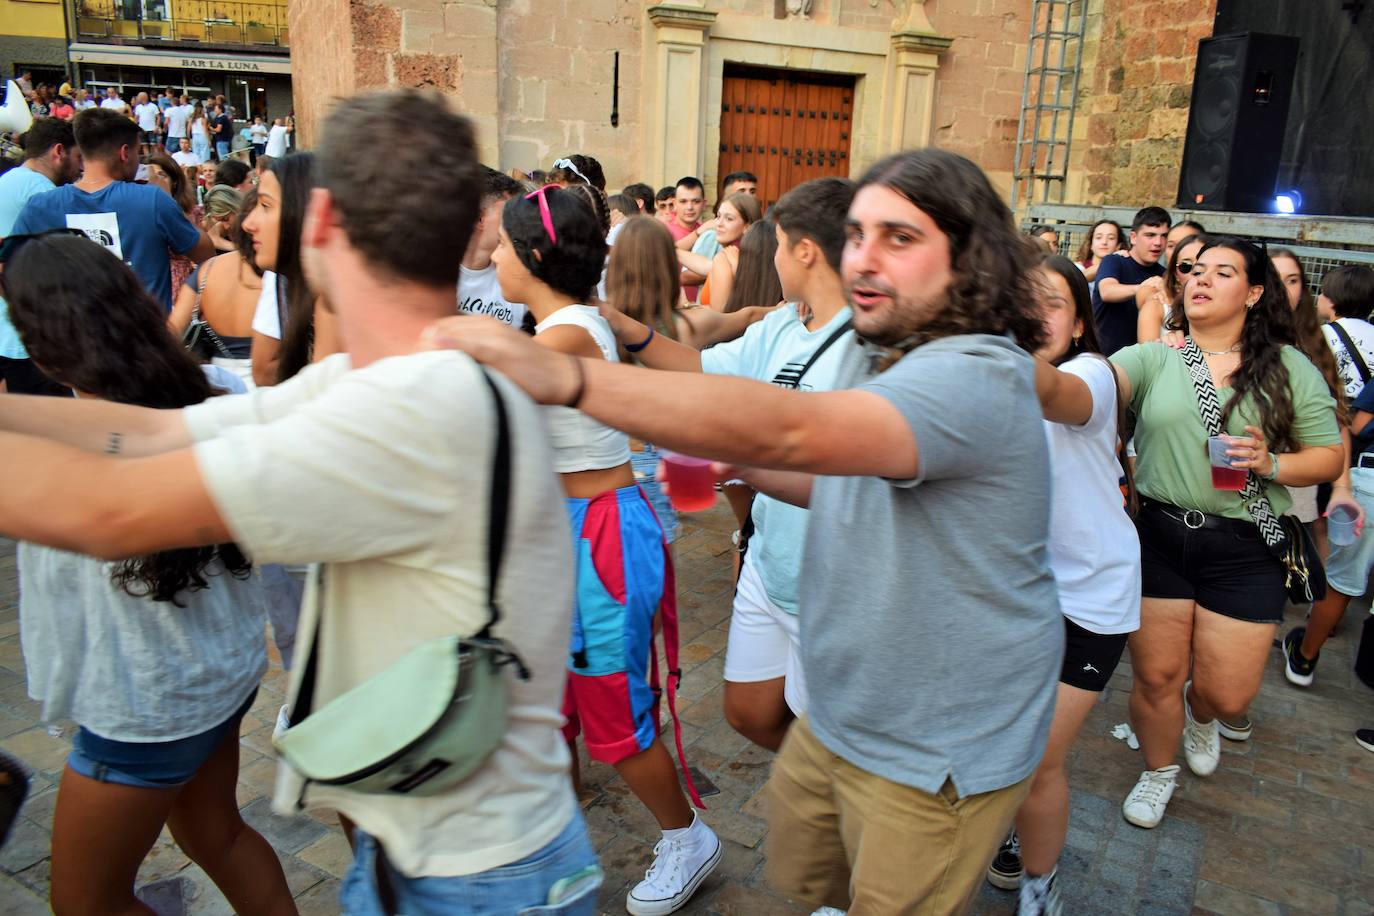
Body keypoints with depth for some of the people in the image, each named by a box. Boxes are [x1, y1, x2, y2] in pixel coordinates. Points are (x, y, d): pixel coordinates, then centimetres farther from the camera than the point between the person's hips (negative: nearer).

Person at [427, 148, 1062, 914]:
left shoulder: (976, 378, -28)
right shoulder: (910, 363, 6)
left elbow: (791, 429, -45)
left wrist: (563, 376, -51)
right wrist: (742, 464, 2)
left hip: (936, 759, -8)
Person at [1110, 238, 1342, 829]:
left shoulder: (1289, 368, 3)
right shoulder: (1155, 359, 1)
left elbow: (1330, 455, 5)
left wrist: (1272, 464, -15)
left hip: (1244, 549, 0)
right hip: (1160, 535, 0)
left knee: (1227, 694, 6)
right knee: (1155, 676, 9)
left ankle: (1199, 715, 45)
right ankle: (1159, 770, 38)